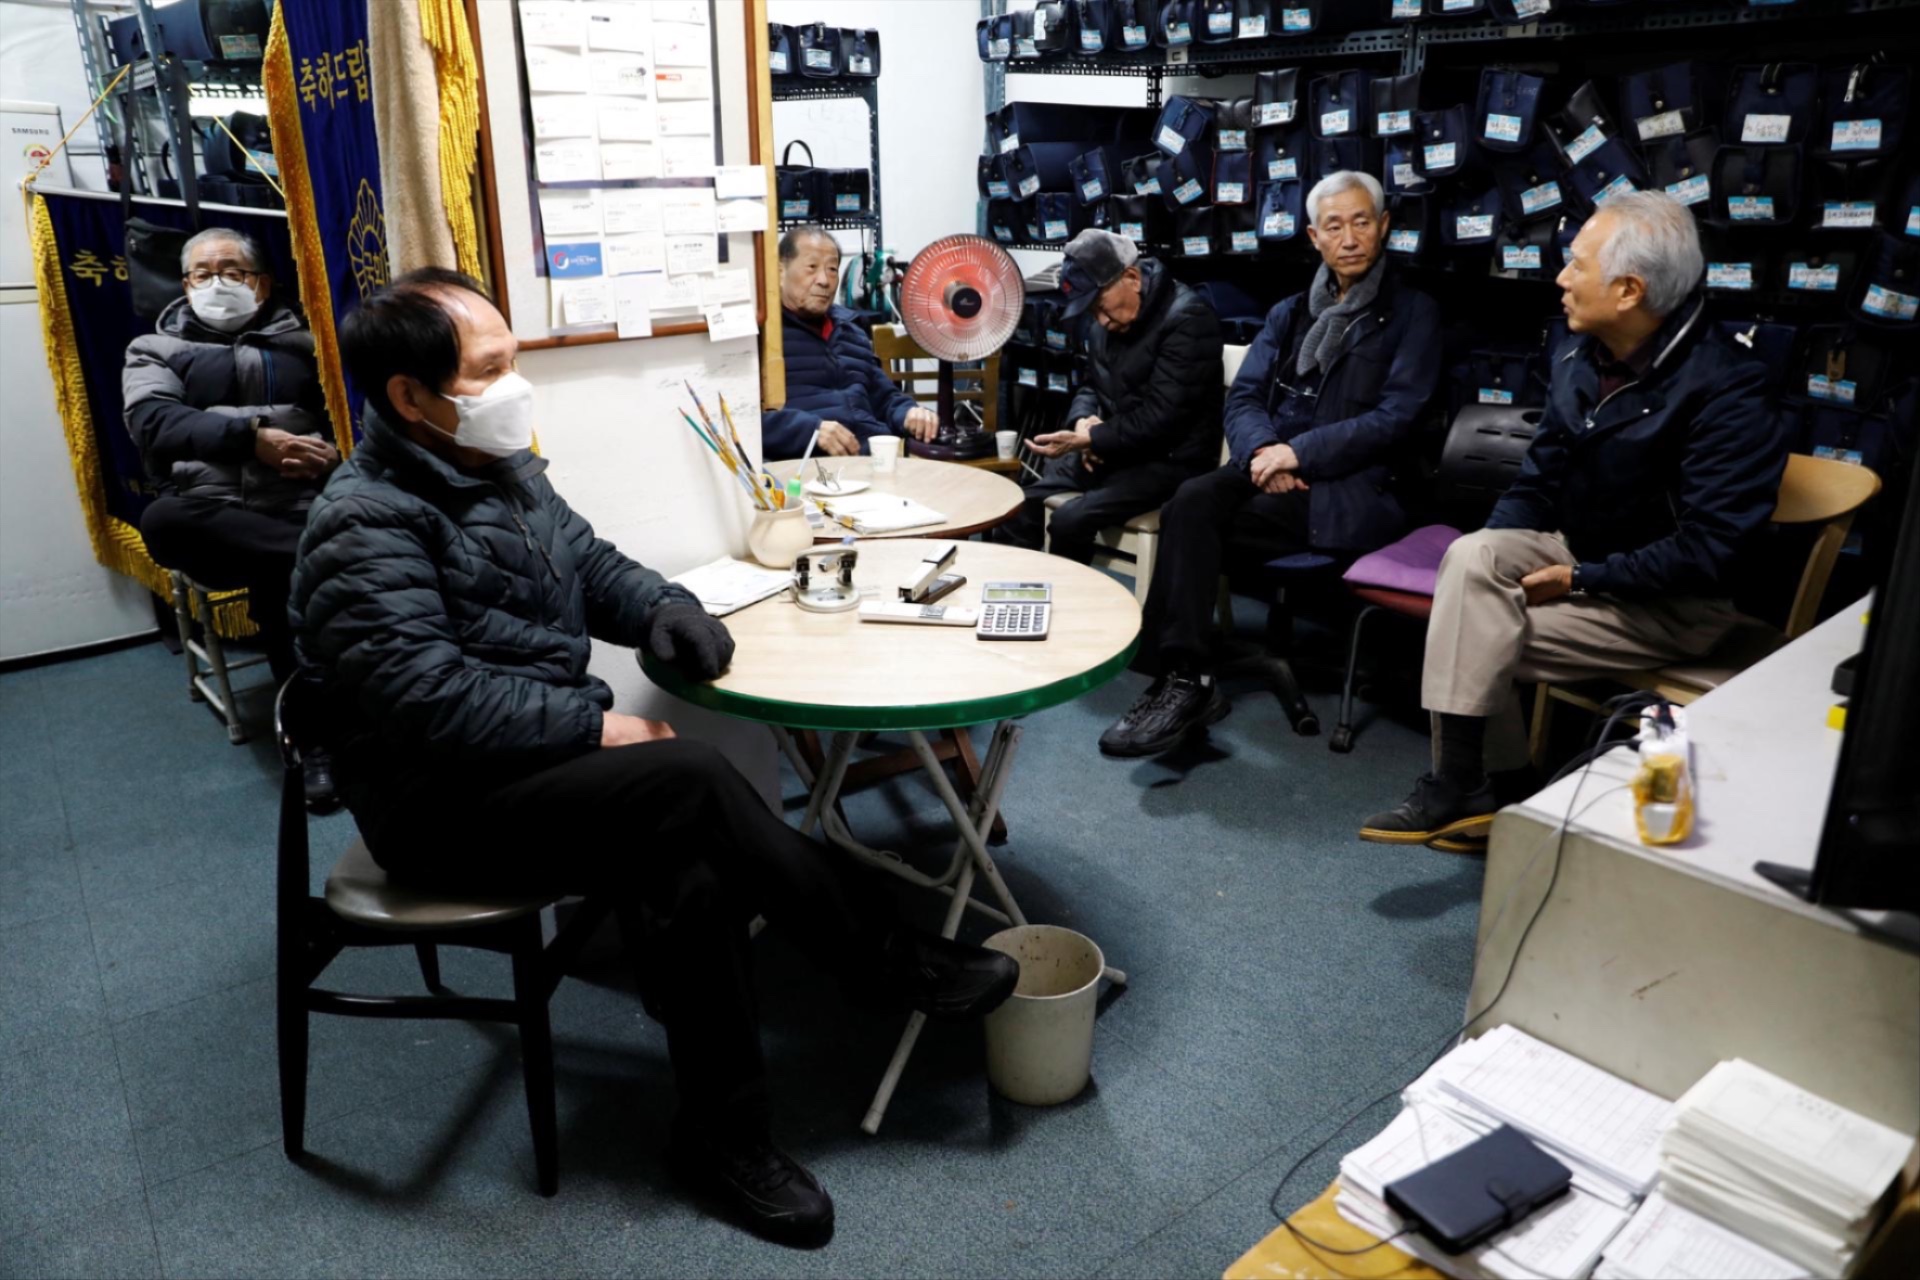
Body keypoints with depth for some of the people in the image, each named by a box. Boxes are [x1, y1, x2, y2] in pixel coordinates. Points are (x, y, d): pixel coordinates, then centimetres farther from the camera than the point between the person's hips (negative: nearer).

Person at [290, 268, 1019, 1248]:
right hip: (445, 805, -8)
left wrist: (665, 610, -3)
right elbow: (430, 695, -26)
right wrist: (595, 727, -24)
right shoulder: (365, 525, -17)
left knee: (689, 874, -20)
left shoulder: (502, 470, 10)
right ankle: (888, 963, -13)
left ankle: (722, 1131, -7)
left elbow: (592, 566, 18)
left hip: (536, 758, 8)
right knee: (693, 780, -27)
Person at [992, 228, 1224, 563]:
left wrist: (1088, 439, -24)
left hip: (1169, 460, -8)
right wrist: (1083, 421, -6)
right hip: (1113, 450, 8)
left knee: (1070, 520, -26)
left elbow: (1160, 420, -23)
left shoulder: (1188, 318, -18)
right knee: (1019, 506, -5)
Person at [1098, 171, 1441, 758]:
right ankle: (1185, 680, -30)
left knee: (1189, 523, -27)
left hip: (1349, 489, -5)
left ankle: (1184, 682, -22)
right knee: (1192, 501, -29)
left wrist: (1298, 452, -16)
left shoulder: (1411, 312, 6)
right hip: (1271, 467, 5)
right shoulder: (1290, 312, 20)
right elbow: (1242, 397, 10)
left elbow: (1394, 418, -6)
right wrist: (1263, 449, -13)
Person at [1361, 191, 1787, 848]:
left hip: (1674, 602, -6)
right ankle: (1460, 785, -16)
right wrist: (1488, 552, -11)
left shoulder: (1724, 391, -22)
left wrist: (1579, 580, -23)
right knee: (1472, 557, -22)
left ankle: (1462, 787, 1)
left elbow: (1708, 552, -25)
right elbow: (1538, 481, 7)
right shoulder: (1579, 360, 0)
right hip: (1580, 551, 7)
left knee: (1479, 636, -22)